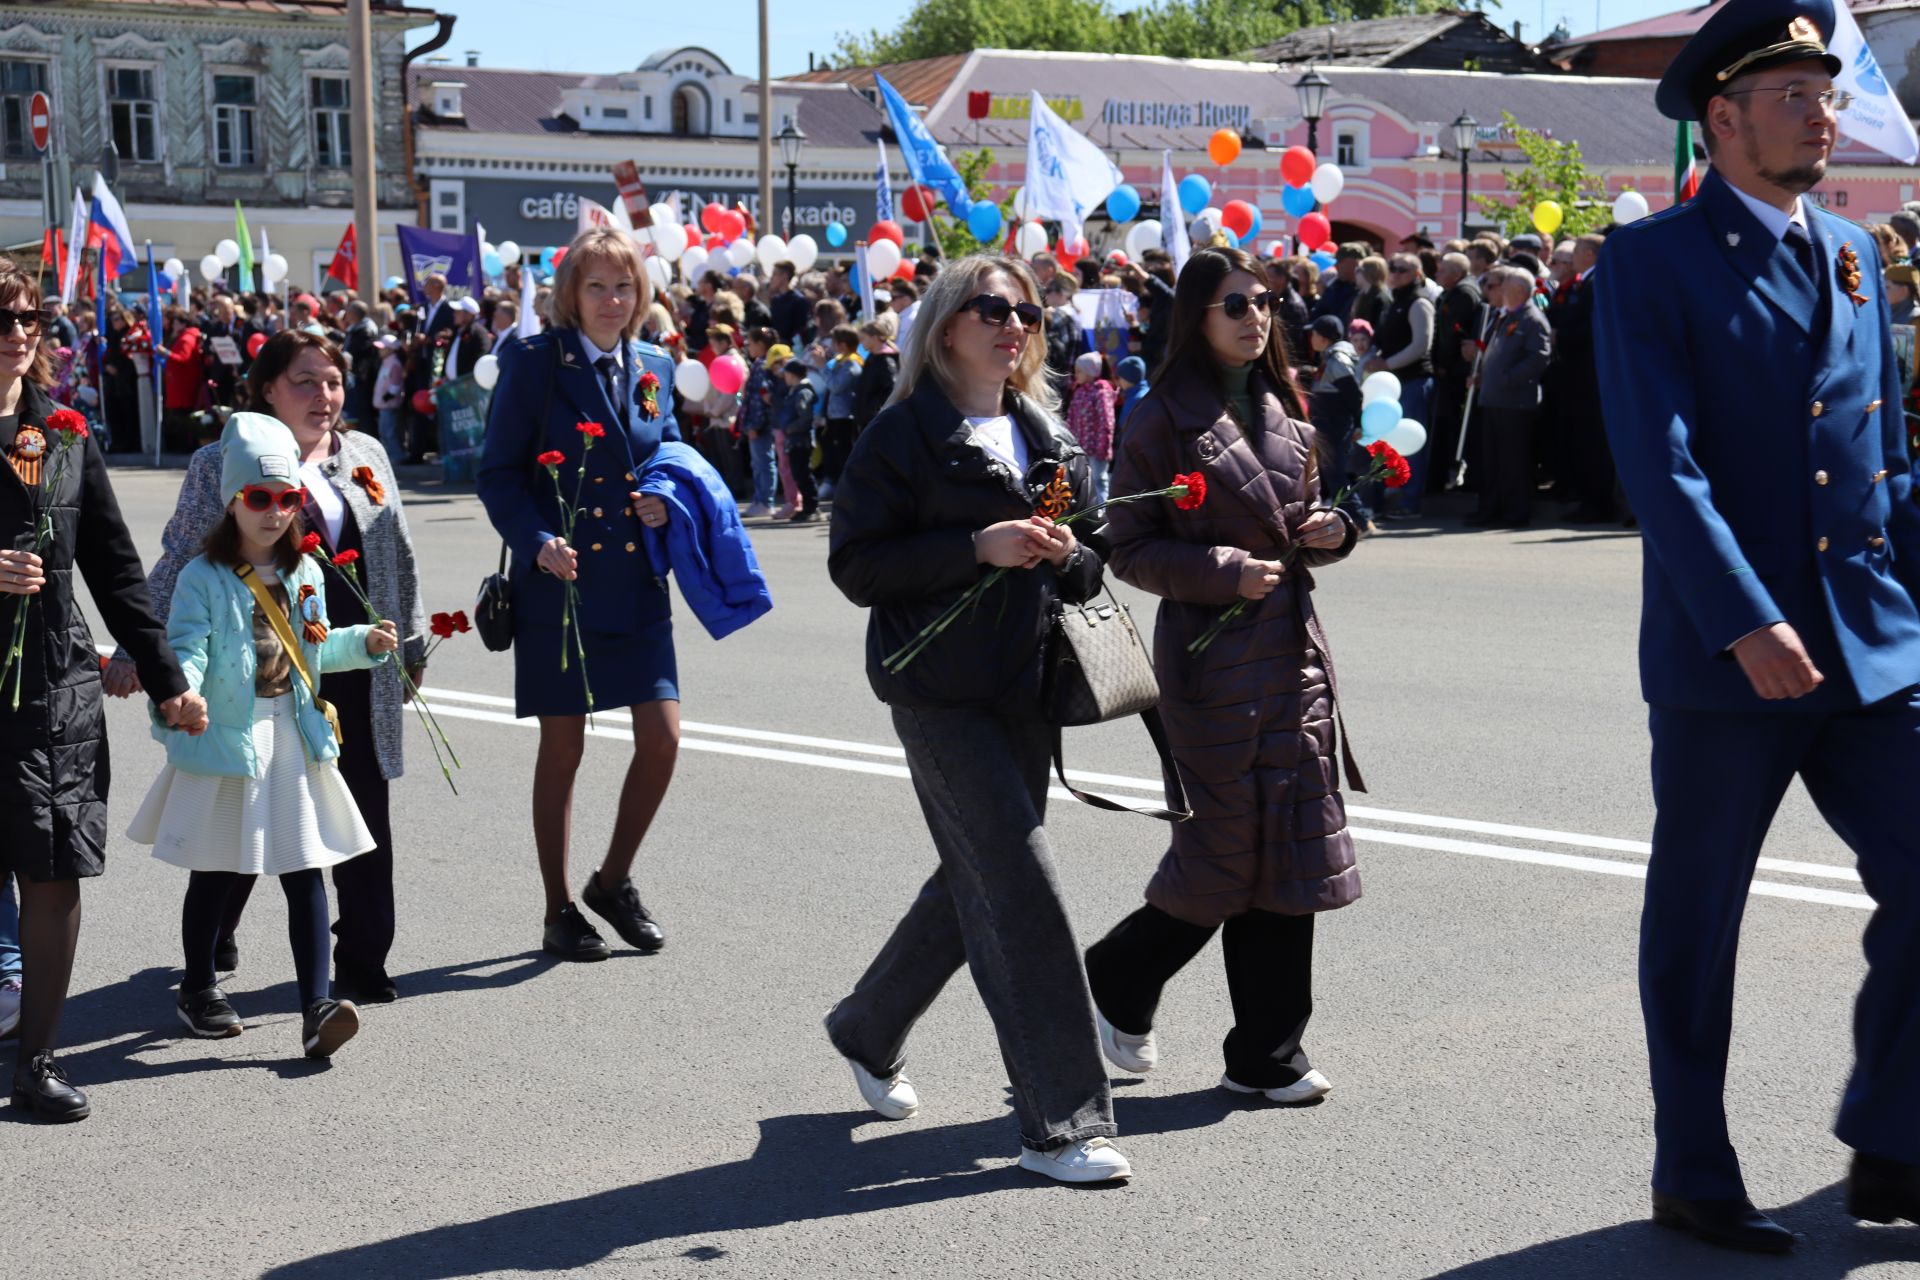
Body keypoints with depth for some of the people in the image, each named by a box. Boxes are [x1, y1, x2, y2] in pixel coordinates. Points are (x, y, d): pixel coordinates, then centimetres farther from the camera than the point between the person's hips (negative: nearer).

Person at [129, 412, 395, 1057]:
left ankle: (318, 1007, -5)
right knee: (216, 875, 9)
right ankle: (198, 990, 29)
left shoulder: (306, 575, 9)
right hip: (224, 743, -4)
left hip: (293, 742, 4)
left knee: (305, 874, -3)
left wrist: (363, 642, 10)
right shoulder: (203, 578, -8)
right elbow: (186, 650, -17)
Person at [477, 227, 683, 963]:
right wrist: (538, 542, -20)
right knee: (562, 749, 4)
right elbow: (498, 474, -5)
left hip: (637, 585, 4)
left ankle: (614, 881, 21)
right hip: (560, 585, -4)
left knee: (662, 738, -2)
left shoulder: (653, 369, 10)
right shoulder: (533, 363, -5)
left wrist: (667, 502, -2)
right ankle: (560, 913, 17)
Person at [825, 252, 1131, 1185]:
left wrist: (1068, 555, -2)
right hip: (942, 692, -7)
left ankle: (867, 1029, 40)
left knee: (977, 881, 16)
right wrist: (977, 547, -21)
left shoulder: (1045, 434, 15)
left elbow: (1082, 569, 22)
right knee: (1021, 888, -12)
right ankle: (1059, 1122, -6)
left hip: (1026, 688, 7)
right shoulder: (904, 433, -5)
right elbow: (855, 565, -12)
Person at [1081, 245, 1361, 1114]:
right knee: (1225, 851, -5)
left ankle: (1267, 1052, 13)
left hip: (1291, 649, 7)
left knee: (1287, 847, 5)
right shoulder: (1166, 418, -6)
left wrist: (1330, 530, 2)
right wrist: (1224, 571, -20)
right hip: (1210, 654, -6)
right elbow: (1130, 550, -9)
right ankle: (1116, 984, 21)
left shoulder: (1282, 411, 14)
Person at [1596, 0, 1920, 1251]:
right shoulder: (1652, 262, -6)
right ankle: (1694, 1178, 20)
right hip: (1724, 658, -5)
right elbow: (1660, 464, -16)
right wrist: (1747, 625, -23)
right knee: (1696, 921, 6)